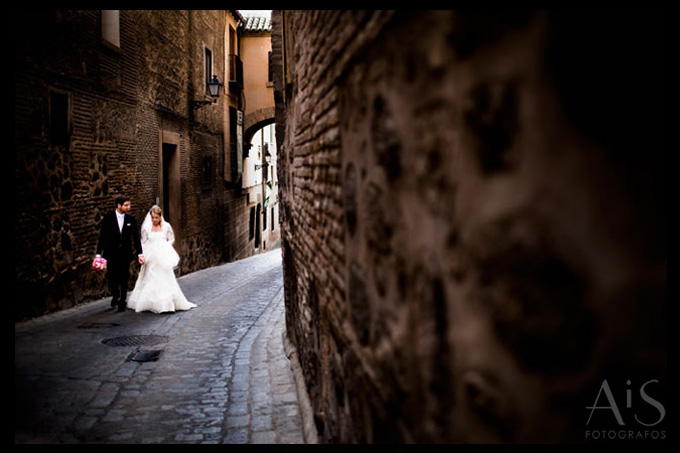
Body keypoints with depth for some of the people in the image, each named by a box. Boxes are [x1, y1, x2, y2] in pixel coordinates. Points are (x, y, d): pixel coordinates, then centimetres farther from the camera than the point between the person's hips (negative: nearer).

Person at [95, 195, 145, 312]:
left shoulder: (131, 218, 1)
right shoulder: (108, 217, -5)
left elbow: (136, 237, 5)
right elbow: (102, 236, -4)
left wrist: (140, 253, 0)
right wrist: (98, 254, -8)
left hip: (125, 254, 1)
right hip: (111, 253, -1)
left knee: (124, 278, 5)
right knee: (111, 277, -4)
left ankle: (122, 302, 18)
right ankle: (115, 295, 25)